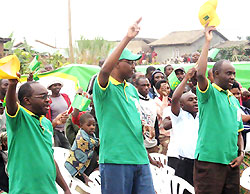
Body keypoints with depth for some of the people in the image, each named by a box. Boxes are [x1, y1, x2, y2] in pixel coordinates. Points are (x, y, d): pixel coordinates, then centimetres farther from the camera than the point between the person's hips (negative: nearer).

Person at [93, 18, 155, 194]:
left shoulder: (132, 89, 18)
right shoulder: (104, 87, -5)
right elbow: (105, 70, -28)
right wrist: (127, 38, -29)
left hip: (140, 158, 7)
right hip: (115, 160, -7)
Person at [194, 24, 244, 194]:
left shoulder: (234, 100, 18)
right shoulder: (209, 93, -2)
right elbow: (200, 74, -23)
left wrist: (241, 153, 6)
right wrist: (207, 42, -18)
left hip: (231, 162, 7)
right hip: (209, 160, -7)